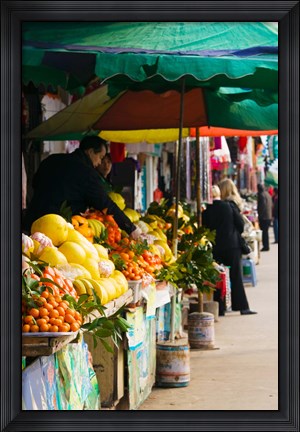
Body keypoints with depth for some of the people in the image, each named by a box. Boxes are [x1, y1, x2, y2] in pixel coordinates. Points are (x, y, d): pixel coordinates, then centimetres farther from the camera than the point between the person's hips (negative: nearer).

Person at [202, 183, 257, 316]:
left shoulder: (206, 211, -6)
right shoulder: (230, 207, -6)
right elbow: (241, 225, -3)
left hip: (216, 248, 0)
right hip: (232, 245, 0)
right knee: (236, 277, 5)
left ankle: (220, 309, 5)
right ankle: (242, 307, 3)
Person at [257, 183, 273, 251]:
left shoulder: (261, 195, -14)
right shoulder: (268, 194, 14)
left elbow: (262, 206, -20)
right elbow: (271, 205, 19)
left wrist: (259, 215, -16)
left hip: (263, 217, -9)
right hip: (269, 217, 9)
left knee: (264, 232, -5)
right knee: (266, 231, 16)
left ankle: (265, 246, -6)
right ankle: (266, 246, 20)